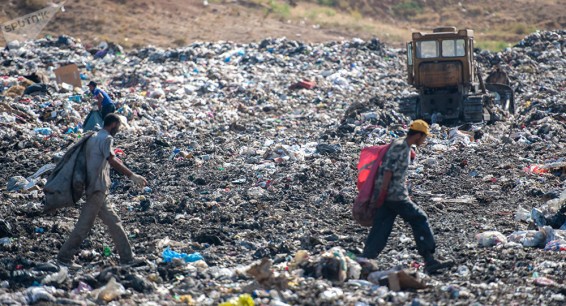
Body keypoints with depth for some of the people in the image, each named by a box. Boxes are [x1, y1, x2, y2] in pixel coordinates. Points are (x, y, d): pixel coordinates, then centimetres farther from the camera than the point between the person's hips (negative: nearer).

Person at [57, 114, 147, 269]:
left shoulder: (93, 138, 18)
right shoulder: (106, 138, -11)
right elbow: (112, 160, -23)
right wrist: (132, 176, -26)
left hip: (94, 188, 10)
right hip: (98, 188, -10)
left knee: (114, 222, 11)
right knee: (84, 224, -5)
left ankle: (127, 258, 12)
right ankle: (64, 257, -1)